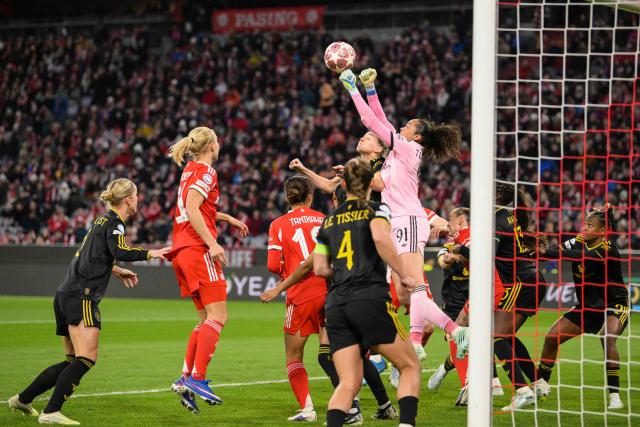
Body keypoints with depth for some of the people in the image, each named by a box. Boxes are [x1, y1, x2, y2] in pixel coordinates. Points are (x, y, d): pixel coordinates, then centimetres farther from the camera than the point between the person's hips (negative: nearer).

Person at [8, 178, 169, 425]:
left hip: (65, 295, 10)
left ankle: (22, 399, 21)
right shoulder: (115, 222, -6)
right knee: (87, 358, -15)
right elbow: (120, 251, -26)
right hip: (81, 297, -10)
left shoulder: (103, 221, 21)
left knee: (74, 361, 16)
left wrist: (116, 271, 38)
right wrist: (150, 253, -15)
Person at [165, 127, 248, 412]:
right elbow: (192, 209, -21)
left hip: (182, 250, 9)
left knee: (206, 320, 11)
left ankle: (185, 378, 4)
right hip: (198, 249, -9)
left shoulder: (190, 171, 19)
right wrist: (212, 243, -25)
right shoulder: (206, 172, -8)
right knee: (217, 317, -12)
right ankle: (197, 379, -21)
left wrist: (230, 219, 42)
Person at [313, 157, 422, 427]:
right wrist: (403, 276, -10)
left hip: (335, 305, 4)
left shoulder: (329, 220, 19)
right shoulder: (376, 209, 5)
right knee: (410, 366, 9)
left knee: (348, 383, 3)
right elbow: (380, 237, -17)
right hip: (370, 299, -4)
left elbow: (320, 268, 15)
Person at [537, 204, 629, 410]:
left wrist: (547, 252, -46)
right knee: (552, 337, 2)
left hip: (615, 305, -7)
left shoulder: (607, 249, -25)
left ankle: (614, 395, -29)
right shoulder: (579, 241, -2)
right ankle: (542, 383, 25)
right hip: (588, 307, 7)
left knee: (607, 337, -35)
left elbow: (582, 255, -38)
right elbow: (560, 250, -15)